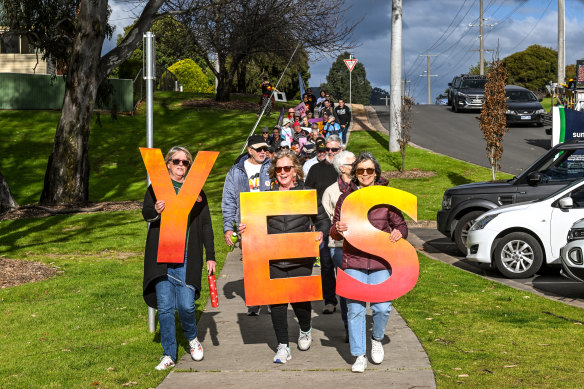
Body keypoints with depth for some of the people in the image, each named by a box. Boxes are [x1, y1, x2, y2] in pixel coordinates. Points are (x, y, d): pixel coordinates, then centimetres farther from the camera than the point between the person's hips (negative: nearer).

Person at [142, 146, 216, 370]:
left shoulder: (196, 191, 11)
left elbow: (206, 225, 12)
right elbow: (145, 213, -4)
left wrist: (210, 256, 7)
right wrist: (155, 211, -27)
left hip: (187, 258, 0)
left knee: (186, 305, -6)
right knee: (165, 307, 0)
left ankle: (192, 339, 25)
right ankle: (169, 355, 12)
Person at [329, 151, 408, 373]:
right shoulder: (346, 198, 8)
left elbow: (401, 225, 11)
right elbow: (334, 232, 12)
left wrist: (398, 234, -12)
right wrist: (337, 229, -12)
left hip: (380, 262, 0)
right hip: (353, 261, 0)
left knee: (382, 307, -6)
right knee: (355, 309, -3)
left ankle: (377, 339, 25)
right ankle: (359, 356, 9)